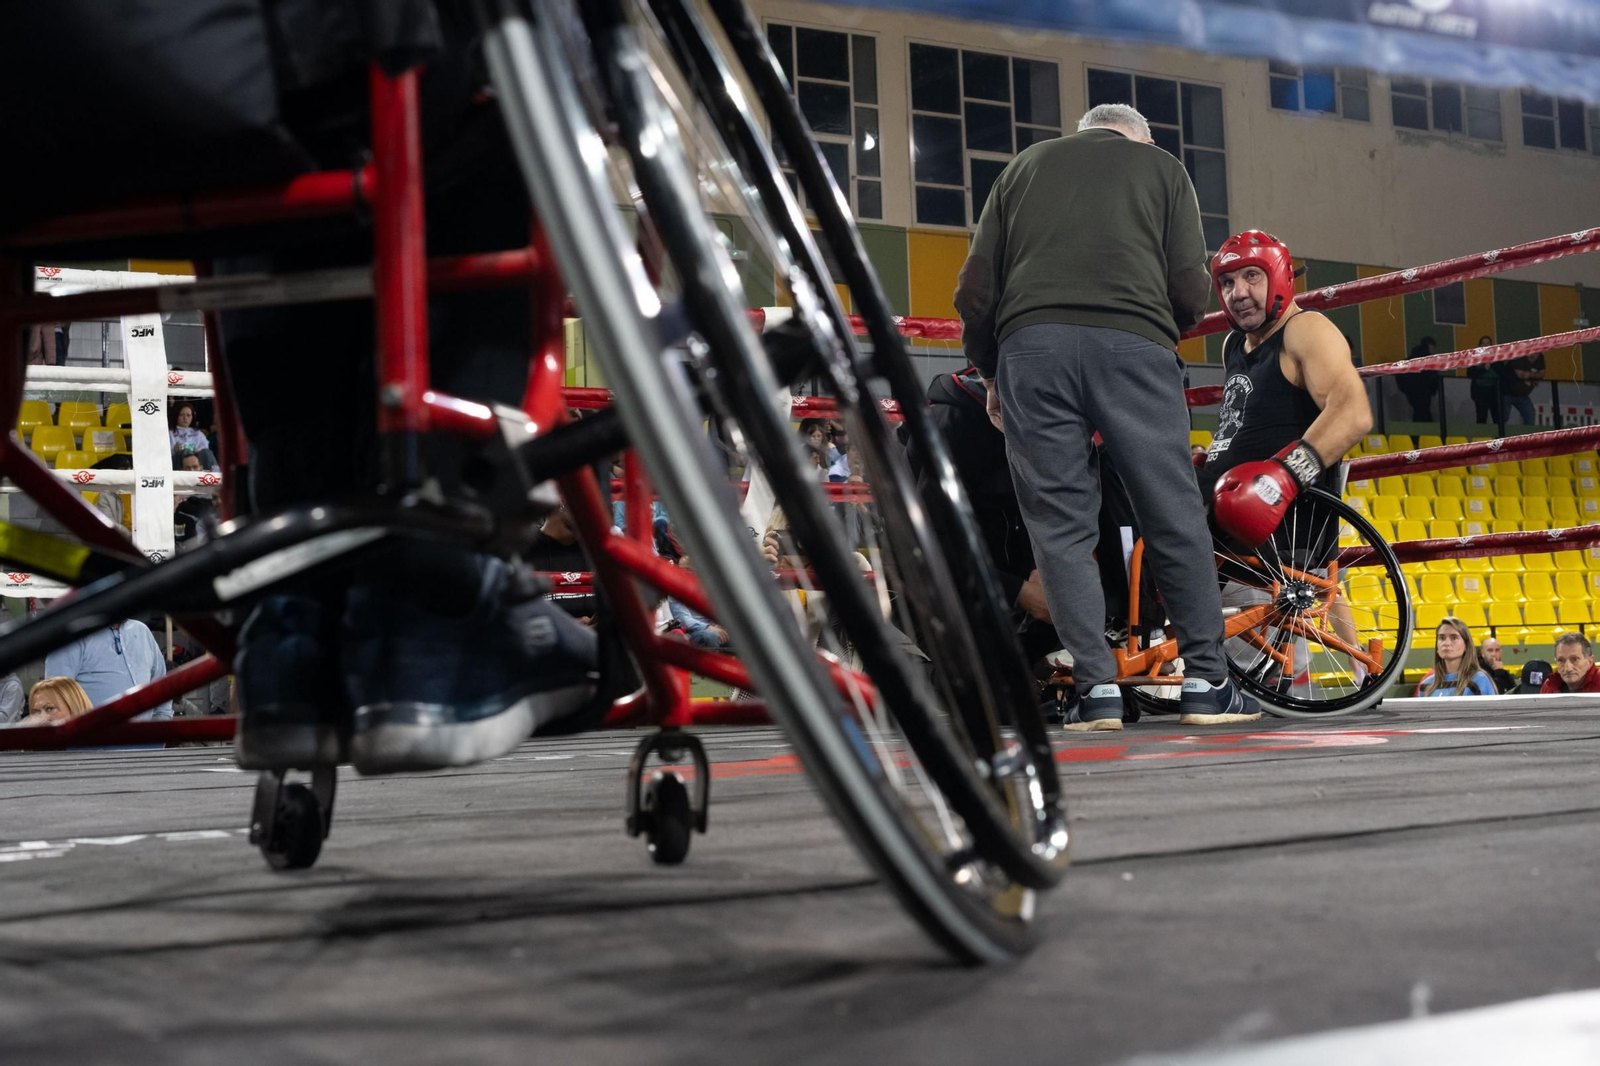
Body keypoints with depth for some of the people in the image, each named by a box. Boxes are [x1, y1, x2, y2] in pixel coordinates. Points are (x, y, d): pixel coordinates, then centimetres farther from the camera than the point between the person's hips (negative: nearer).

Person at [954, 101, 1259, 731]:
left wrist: (989, 373, 28)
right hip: (1133, 343, -1)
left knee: (1059, 524, 5)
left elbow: (975, 289, 18)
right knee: (1175, 517, 5)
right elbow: (1190, 293, 11)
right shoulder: (1162, 166, 22)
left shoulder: (1024, 166, 27)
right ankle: (1206, 683, 7)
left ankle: (1097, 689, 1)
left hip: (1030, 345, 2)